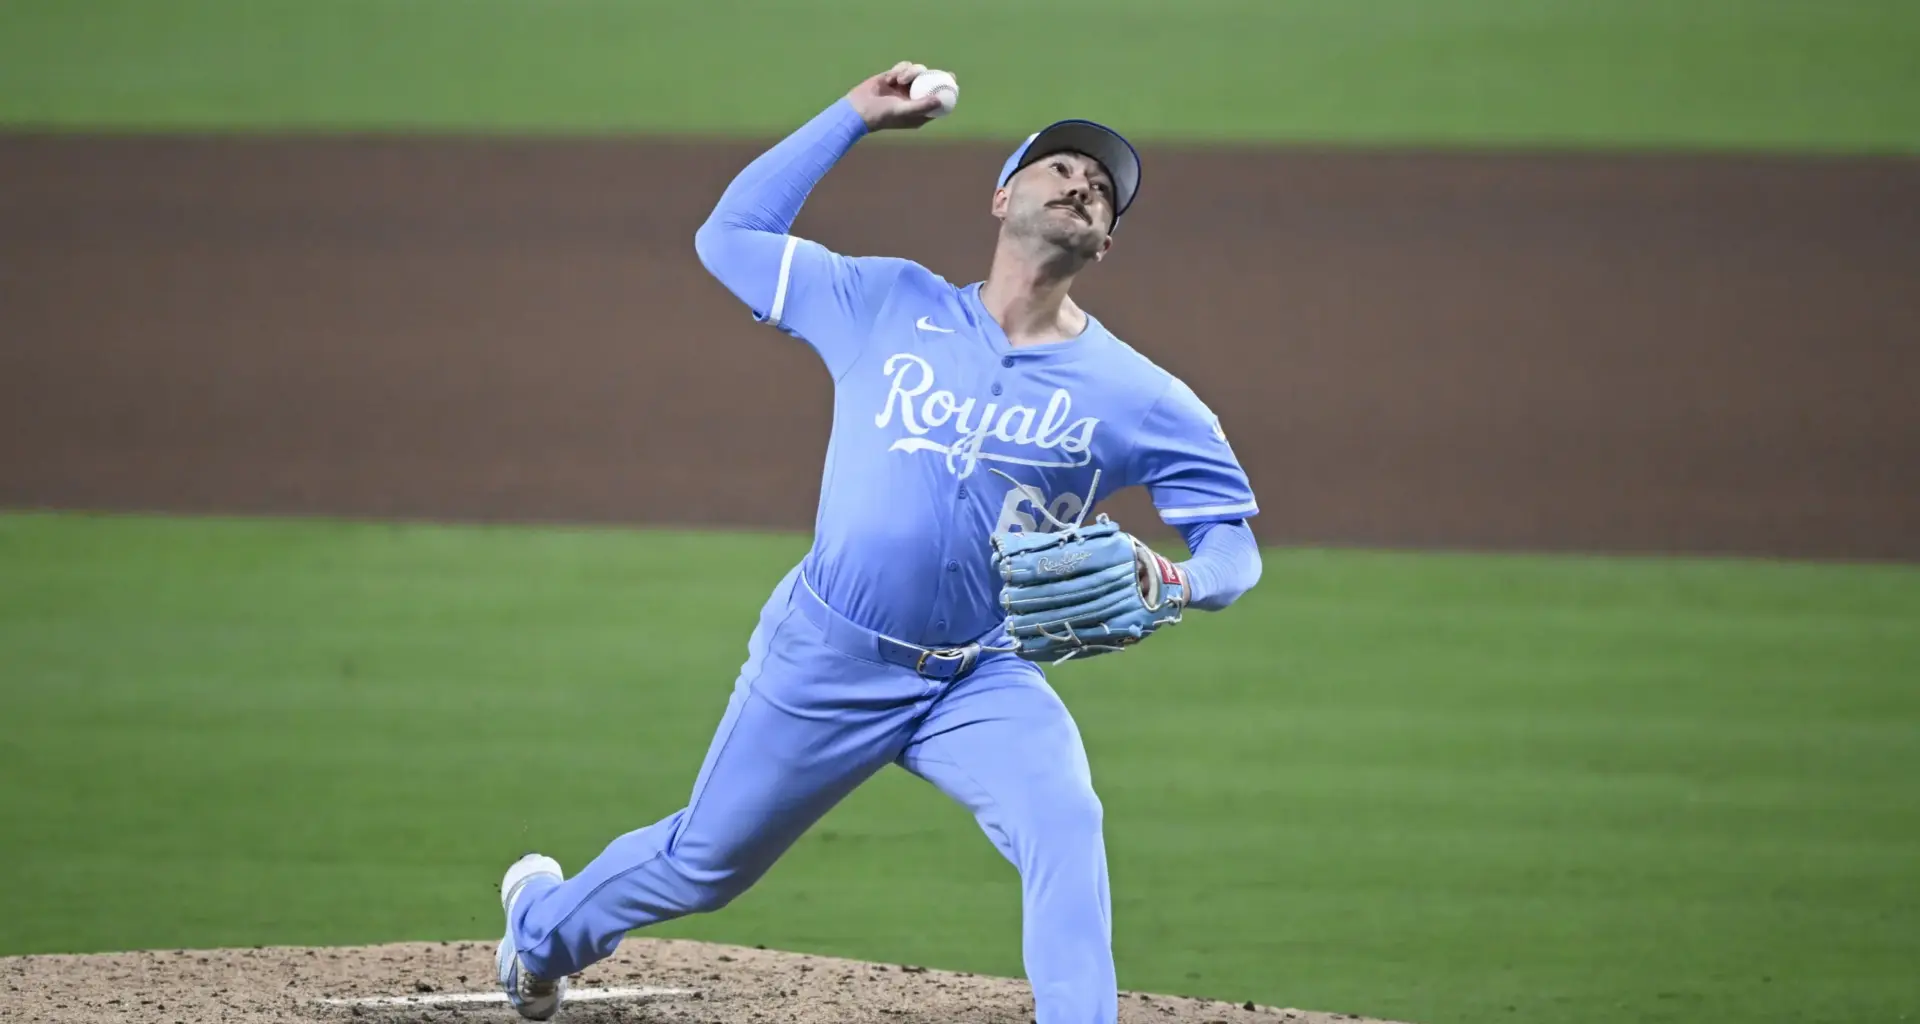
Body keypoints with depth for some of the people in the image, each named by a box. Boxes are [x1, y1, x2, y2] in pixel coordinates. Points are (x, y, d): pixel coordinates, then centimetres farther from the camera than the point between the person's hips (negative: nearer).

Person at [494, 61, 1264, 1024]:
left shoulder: (1133, 395, -7)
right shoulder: (891, 305, -4)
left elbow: (1233, 540, -4)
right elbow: (728, 235, 2)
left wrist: (1180, 582, -28)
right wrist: (852, 116, 0)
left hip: (984, 682, 0)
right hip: (823, 659, 0)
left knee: (1065, 829, -30)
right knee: (702, 865, 17)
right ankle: (546, 922, 47)